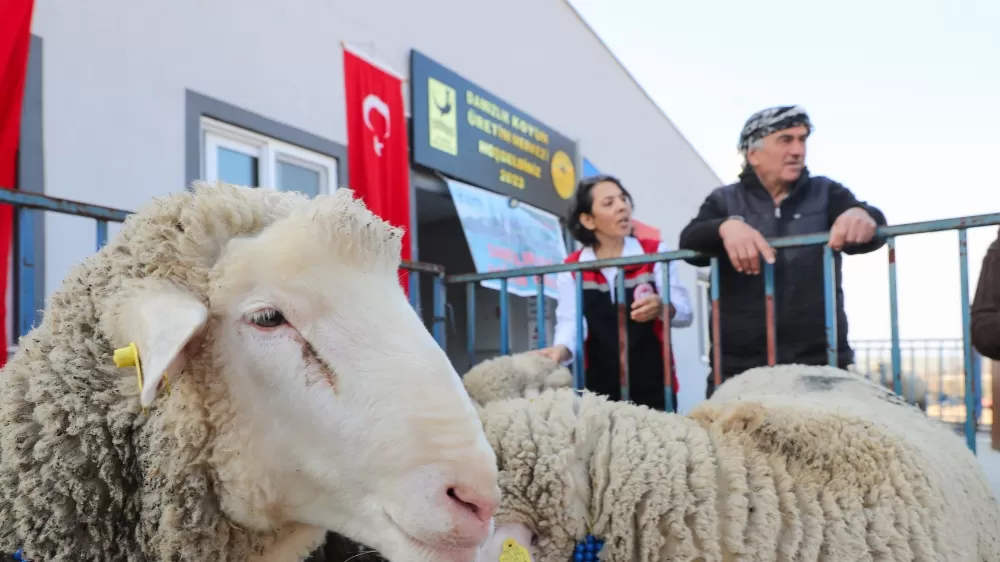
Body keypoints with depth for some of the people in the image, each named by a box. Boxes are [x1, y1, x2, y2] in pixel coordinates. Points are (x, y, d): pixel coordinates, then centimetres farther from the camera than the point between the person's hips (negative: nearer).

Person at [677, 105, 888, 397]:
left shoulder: (826, 193, 11)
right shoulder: (724, 201, 9)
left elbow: (872, 232, -5)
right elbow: (690, 243, -7)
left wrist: (862, 215, -30)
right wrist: (726, 226, -30)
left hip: (821, 363, 1)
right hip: (740, 367, -1)